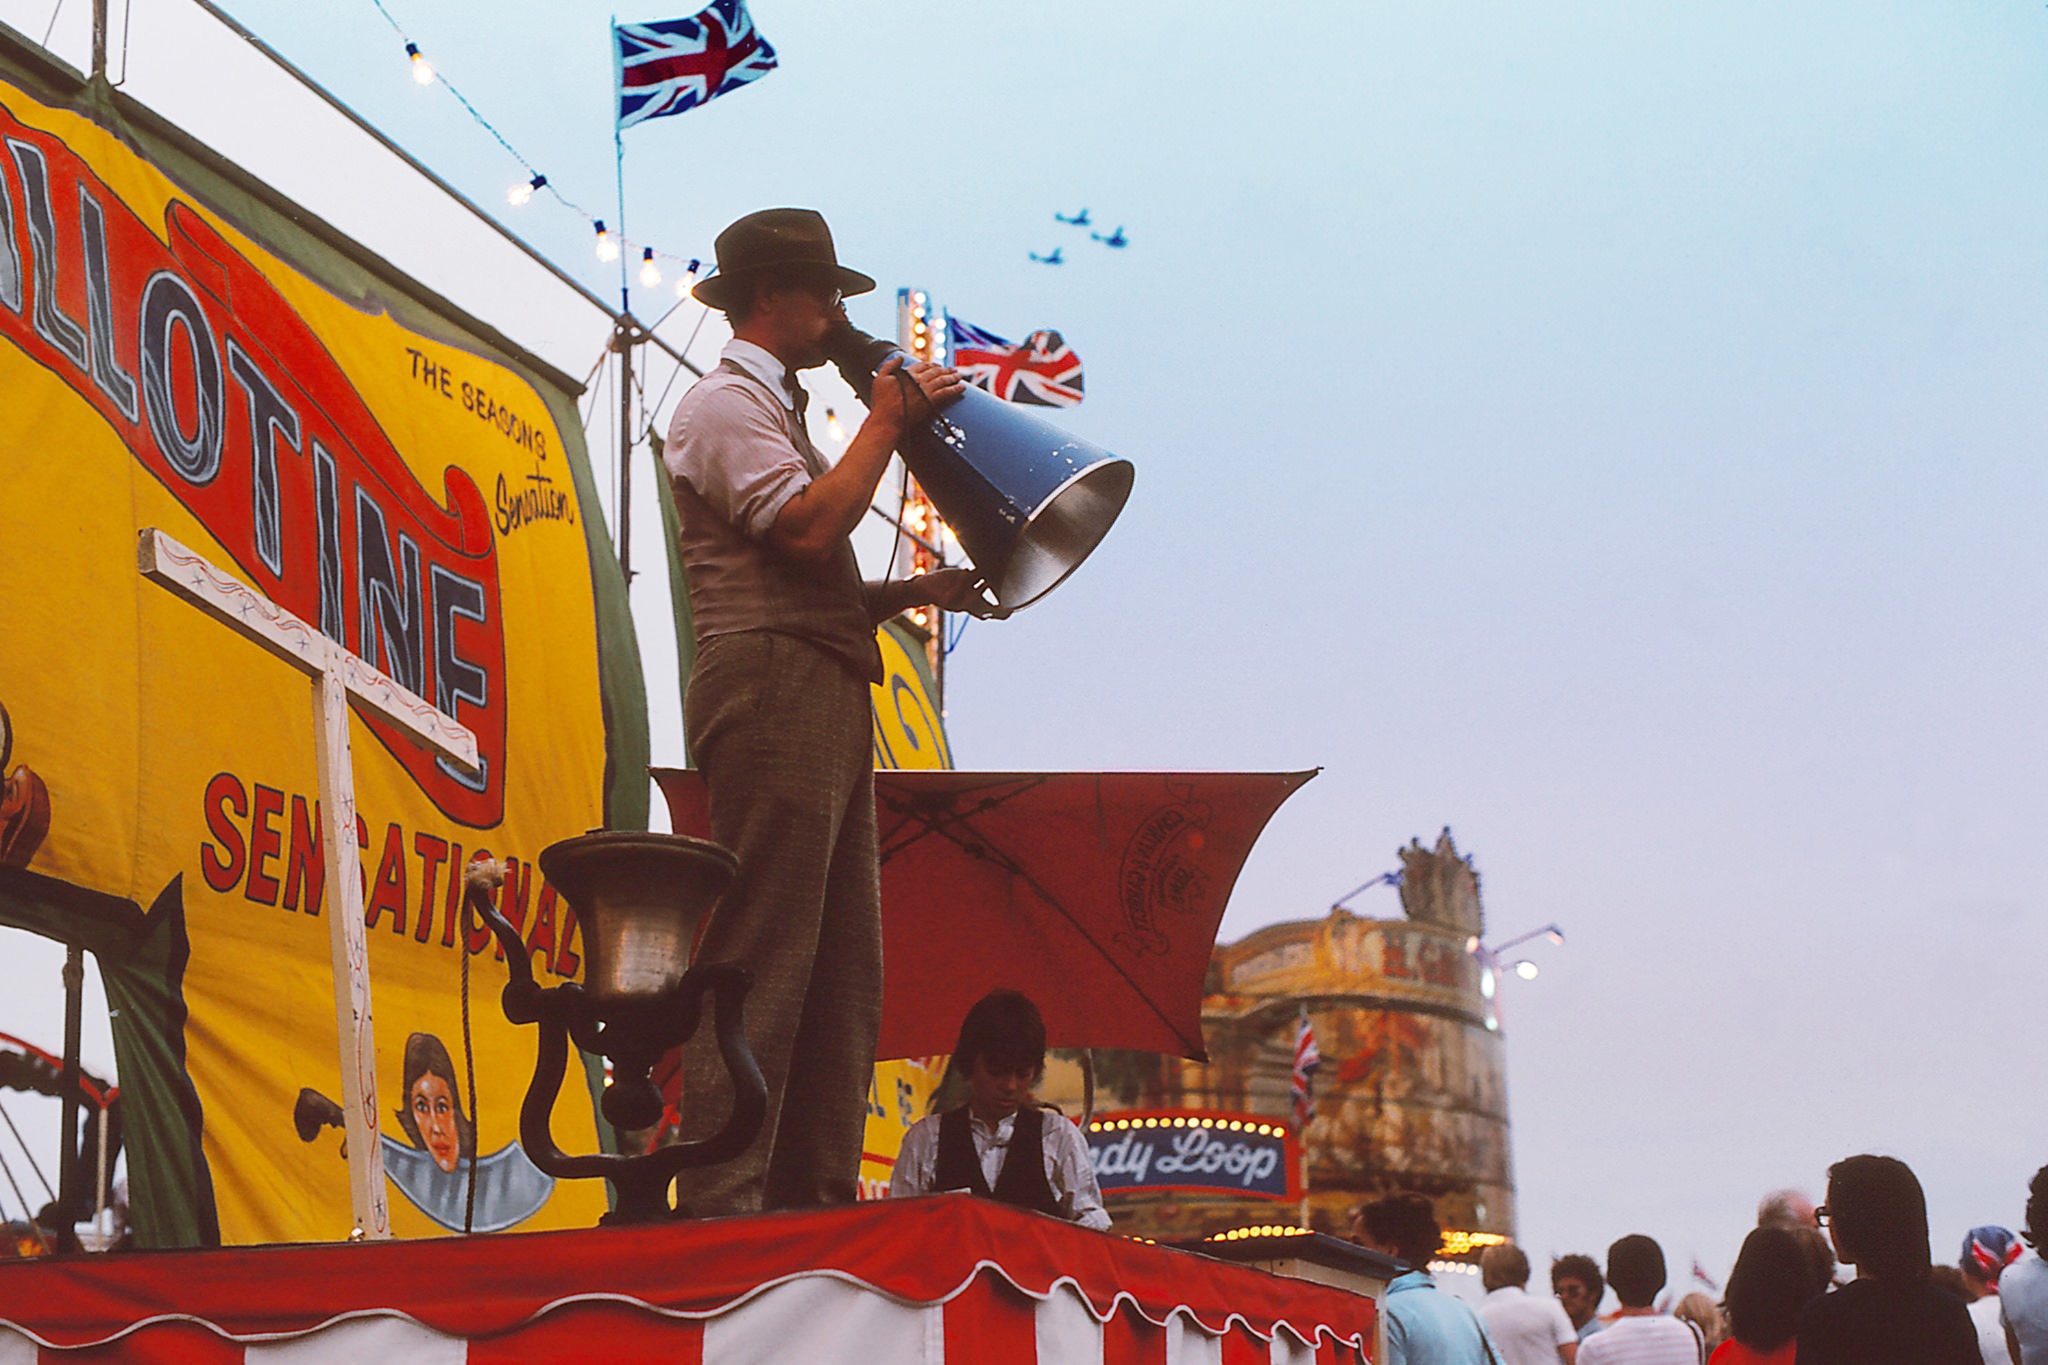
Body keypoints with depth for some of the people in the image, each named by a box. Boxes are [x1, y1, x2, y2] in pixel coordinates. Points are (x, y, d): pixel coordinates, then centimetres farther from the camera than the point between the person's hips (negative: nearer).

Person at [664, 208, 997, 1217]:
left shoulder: (775, 408, 30)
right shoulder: (725, 403, -1)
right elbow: (807, 529, -17)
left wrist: (920, 592, 17)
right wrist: (887, 421, -7)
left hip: (825, 703, 10)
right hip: (771, 691, -10)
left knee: (840, 969, 7)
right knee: (759, 958, -14)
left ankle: (815, 1194, 10)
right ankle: (722, 1202, -15)